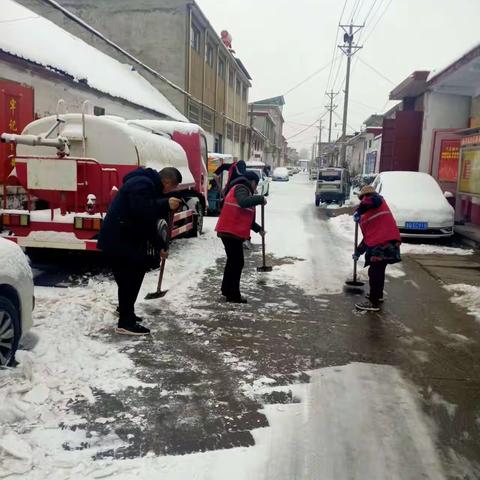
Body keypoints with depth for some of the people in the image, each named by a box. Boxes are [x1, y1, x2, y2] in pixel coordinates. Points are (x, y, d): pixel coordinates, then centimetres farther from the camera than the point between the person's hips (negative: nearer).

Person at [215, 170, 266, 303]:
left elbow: (245, 216, 27)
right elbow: (244, 202, -32)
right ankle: (233, 295, 0)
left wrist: (258, 229, 27)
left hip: (231, 231, 11)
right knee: (238, 262, -6)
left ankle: (226, 289, 32)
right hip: (231, 232, -11)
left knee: (233, 261, 21)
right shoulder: (241, 188, -8)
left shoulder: (244, 191, 22)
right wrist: (260, 198, -19)